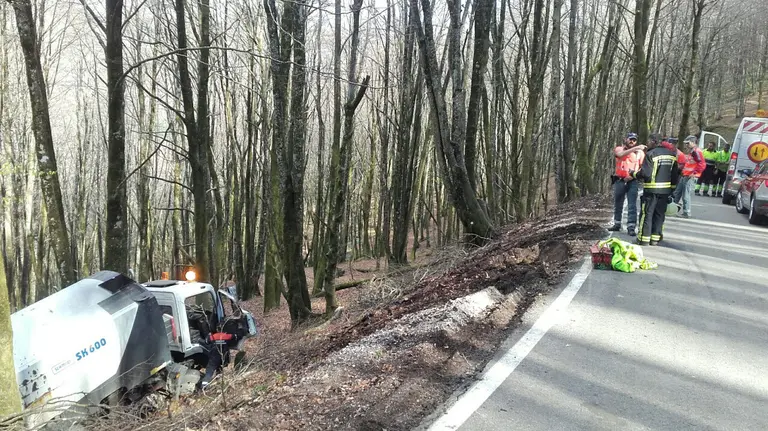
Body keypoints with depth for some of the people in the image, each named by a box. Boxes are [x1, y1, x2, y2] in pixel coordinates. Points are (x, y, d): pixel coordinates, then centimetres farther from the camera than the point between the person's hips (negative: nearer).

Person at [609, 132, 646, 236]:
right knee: (617, 204, 12)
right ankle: (617, 224, 25)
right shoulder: (618, 149, 2)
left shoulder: (640, 152, 6)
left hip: (632, 182, -1)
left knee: (632, 205, -7)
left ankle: (631, 227, -7)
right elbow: (621, 154, -22)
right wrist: (635, 148, -31)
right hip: (620, 181, 1)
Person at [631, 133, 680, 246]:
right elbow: (675, 174, 12)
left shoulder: (651, 154, -12)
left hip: (651, 189, -6)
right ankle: (655, 239, 15)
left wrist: (633, 173, 0)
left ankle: (644, 239, 2)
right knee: (660, 214, 12)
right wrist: (672, 189, 18)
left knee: (647, 214, 1)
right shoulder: (672, 154, 9)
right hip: (666, 189, 6)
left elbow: (645, 173, -18)